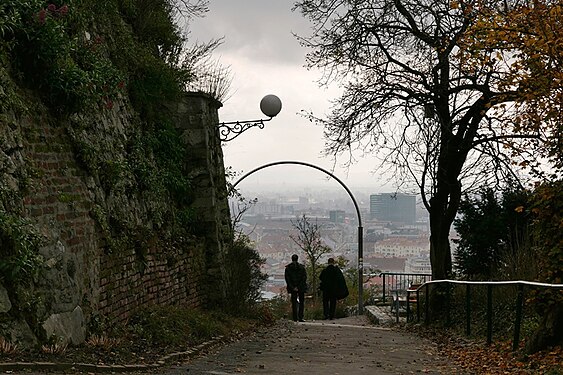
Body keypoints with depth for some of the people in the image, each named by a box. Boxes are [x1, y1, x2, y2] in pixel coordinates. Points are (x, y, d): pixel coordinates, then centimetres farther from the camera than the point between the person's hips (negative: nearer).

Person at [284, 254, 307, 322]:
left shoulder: (287, 268, 0)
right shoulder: (302, 267, -2)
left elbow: (287, 279, -4)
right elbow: (304, 278, -6)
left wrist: (292, 287, -5)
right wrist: (299, 287, -7)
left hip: (292, 288, 1)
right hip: (301, 287, -1)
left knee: (294, 302, 8)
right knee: (301, 302, 7)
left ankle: (295, 318, 3)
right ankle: (300, 317, -1)